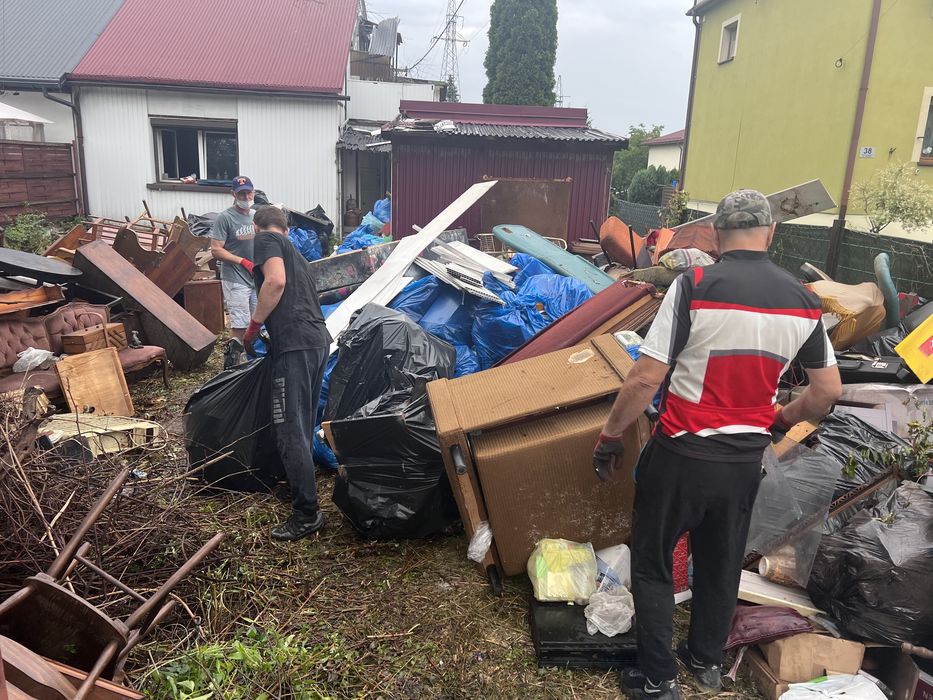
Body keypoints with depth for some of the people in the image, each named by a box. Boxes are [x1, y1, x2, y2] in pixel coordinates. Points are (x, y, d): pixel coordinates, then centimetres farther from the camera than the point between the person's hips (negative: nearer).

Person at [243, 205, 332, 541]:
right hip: (319, 339, 9)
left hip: (295, 344, -9)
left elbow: (275, 281, -14)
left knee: (289, 429, -6)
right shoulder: (295, 253, 30)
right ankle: (300, 486, 34)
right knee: (303, 424, 20)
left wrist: (253, 326, -3)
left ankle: (307, 513, -3)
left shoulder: (265, 240, 6)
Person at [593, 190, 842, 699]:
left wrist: (610, 436, -7)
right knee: (722, 563, 23)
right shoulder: (803, 300, -1)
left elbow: (646, 378, -19)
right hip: (746, 459, 5)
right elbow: (828, 391, 6)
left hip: (682, 453, -5)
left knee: (653, 564, 13)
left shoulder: (695, 285, -17)